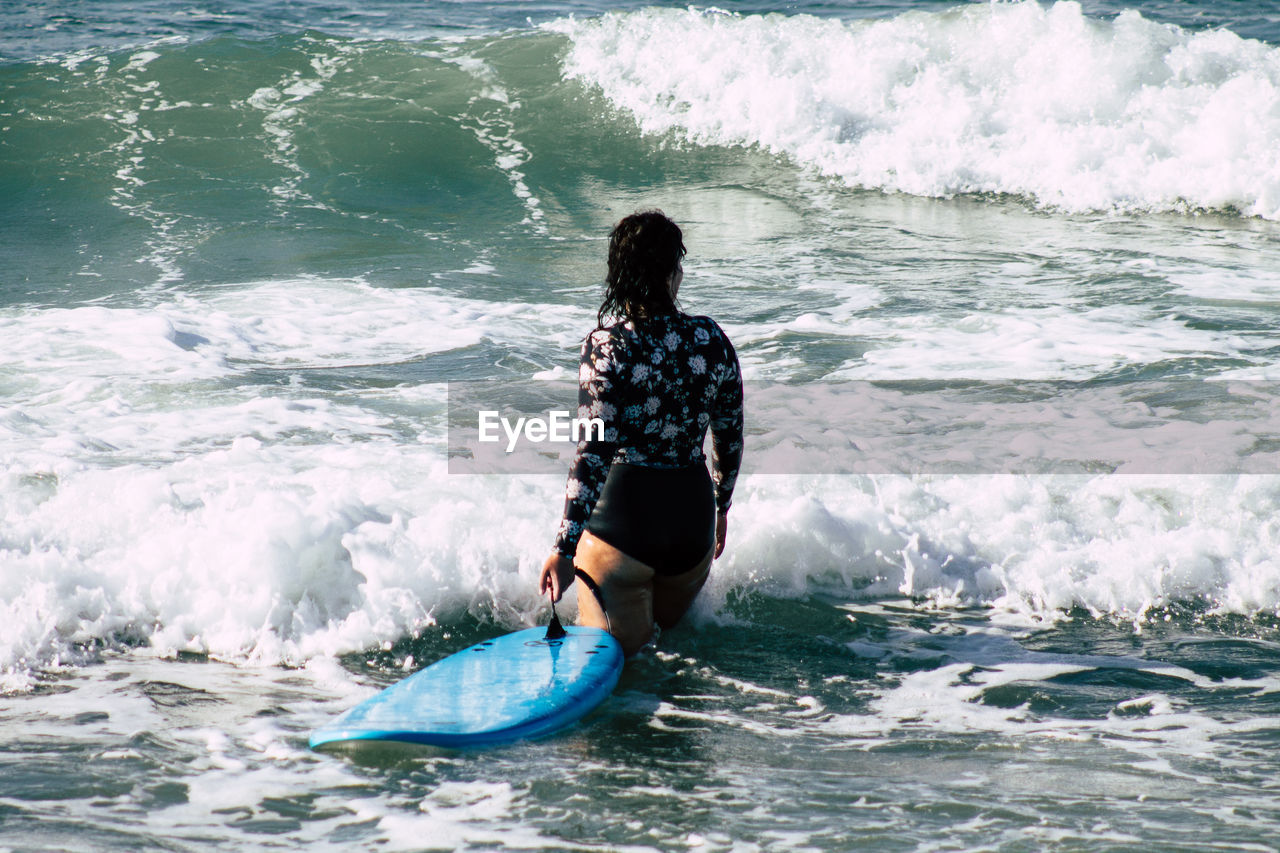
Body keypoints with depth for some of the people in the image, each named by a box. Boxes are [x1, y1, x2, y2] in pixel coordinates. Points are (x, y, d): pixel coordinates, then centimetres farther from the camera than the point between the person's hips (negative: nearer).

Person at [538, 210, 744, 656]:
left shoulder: (606, 347, -14)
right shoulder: (711, 340, -2)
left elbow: (593, 453, -18)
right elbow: (730, 437, 7)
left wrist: (565, 548, -14)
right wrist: (720, 506, 25)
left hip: (621, 514, -4)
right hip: (692, 513, 4)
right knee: (669, 631, 26)